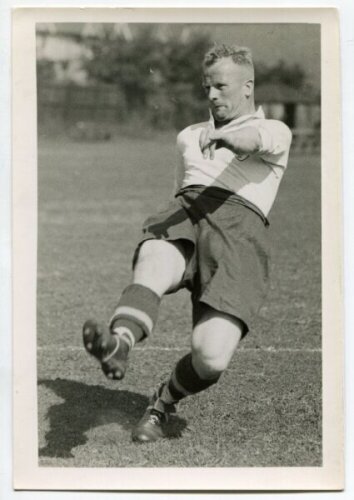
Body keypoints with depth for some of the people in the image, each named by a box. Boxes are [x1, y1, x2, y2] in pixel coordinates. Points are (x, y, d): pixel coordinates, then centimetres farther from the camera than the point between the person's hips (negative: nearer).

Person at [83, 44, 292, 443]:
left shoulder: (275, 131, 17)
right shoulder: (187, 137, 36)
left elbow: (258, 141, -9)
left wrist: (224, 136, -32)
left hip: (239, 225, -3)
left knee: (211, 358, -21)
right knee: (153, 265, -37)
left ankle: (165, 401, 8)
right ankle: (119, 343, -63)